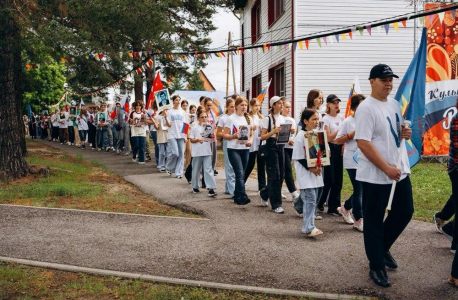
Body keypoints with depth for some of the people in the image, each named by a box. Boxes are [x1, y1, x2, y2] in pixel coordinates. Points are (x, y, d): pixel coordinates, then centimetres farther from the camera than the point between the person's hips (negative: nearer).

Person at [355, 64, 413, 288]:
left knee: (405, 212, 16)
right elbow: (363, 143, -23)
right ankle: (376, 266, 18)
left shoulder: (395, 104, 10)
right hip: (375, 176, -8)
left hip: (400, 170, 8)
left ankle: (383, 248, 38)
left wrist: (405, 132, -1)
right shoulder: (366, 108, -16)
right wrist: (386, 168, -24)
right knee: (374, 221, 4)